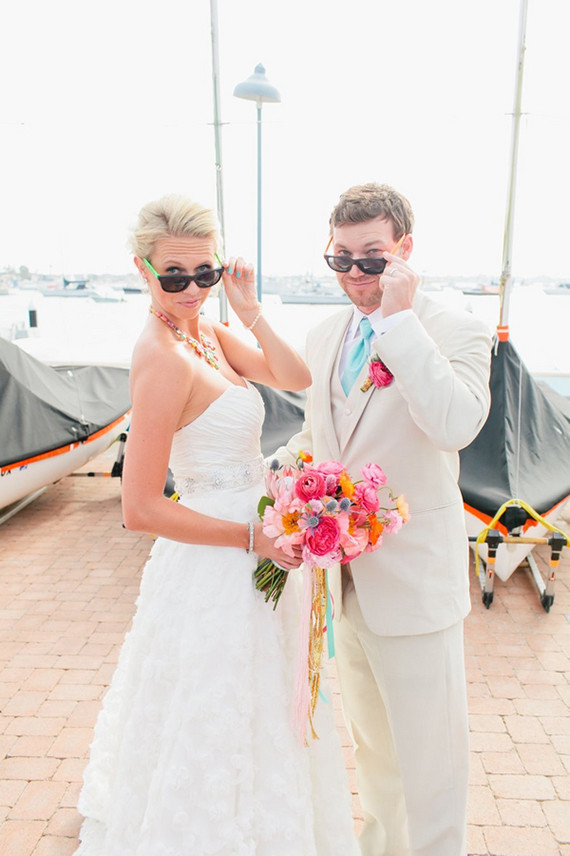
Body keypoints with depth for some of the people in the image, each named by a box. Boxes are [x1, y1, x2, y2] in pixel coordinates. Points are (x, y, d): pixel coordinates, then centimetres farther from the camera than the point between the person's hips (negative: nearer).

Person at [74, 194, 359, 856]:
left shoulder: (206, 332, 3)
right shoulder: (163, 356, -24)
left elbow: (295, 378, -3)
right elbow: (141, 509, -24)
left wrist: (247, 309, -11)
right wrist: (257, 539, -20)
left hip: (240, 555, 9)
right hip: (215, 575, -9)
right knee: (218, 726, 13)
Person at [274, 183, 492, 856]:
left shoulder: (455, 331, -12)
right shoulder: (324, 336, 7)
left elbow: (457, 425, -30)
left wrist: (399, 319, -26)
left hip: (413, 579, -6)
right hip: (345, 573, 6)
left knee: (428, 750, 11)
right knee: (370, 737, 26)